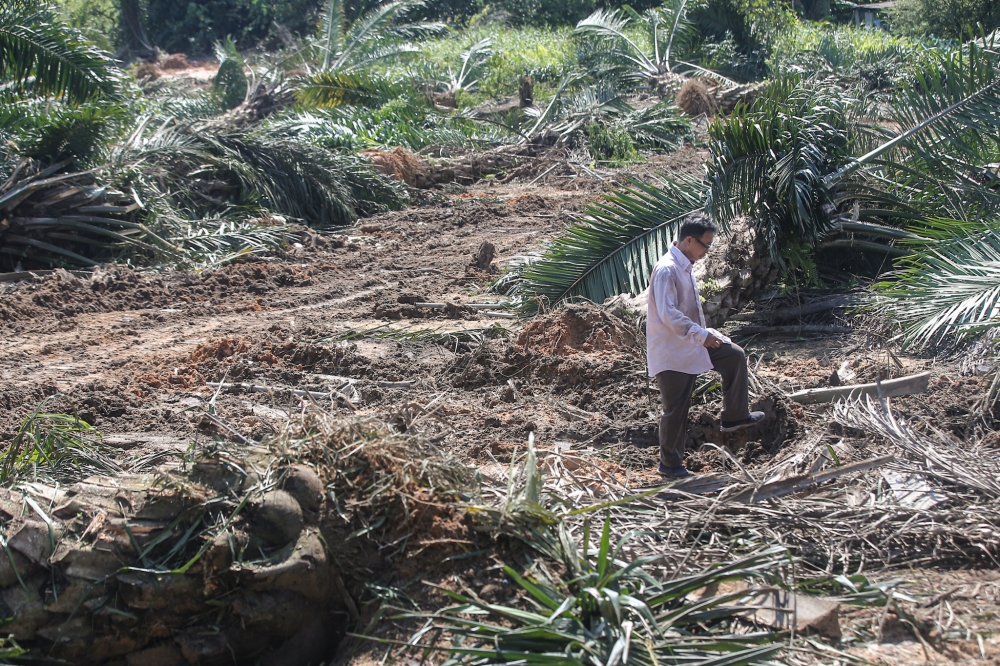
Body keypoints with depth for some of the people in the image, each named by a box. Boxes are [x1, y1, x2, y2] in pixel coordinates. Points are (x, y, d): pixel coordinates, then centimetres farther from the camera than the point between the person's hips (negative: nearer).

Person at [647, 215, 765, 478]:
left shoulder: (685, 267, 8)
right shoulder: (667, 270, -23)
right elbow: (668, 314, -31)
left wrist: (704, 334, 16)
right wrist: (702, 335, -28)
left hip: (690, 342, 10)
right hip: (671, 350, -10)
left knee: (734, 355, 12)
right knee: (676, 408, 0)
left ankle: (734, 416, 20)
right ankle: (670, 463, 15)